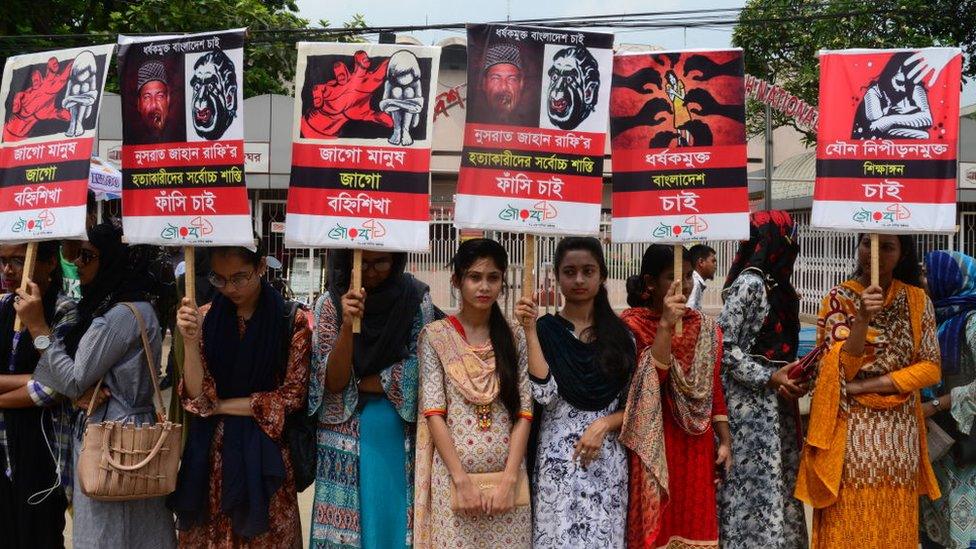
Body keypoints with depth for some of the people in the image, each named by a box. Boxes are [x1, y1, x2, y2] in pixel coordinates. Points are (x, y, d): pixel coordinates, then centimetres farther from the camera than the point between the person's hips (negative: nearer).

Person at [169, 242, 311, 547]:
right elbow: (197, 396, -7)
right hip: (211, 449, 2)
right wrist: (190, 340, -22)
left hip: (264, 450, -2)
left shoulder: (293, 321, -8)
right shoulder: (206, 317, -1)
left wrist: (221, 405, -8)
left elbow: (292, 395, -9)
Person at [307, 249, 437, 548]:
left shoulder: (416, 298, -5)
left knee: (395, 520, 6)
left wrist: (358, 384, -9)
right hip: (347, 439, 0)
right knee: (346, 524, 4)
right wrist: (348, 325, -24)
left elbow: (418, 371, -7)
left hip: (401, 435, 0)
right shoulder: (330, 304, -4)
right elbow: (333, 383, -10)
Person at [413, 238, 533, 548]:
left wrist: (509, 479, -11)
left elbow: (523, 413, 0)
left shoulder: (515, 340, 6)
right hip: (453, 477, -2)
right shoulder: (435, 336, 0)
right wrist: (462, 480, -14)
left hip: (507, 477, 2)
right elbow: (433, 413, -6)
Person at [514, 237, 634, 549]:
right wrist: (530, 330, -15)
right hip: (560, 457, -2)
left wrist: (602, 425, -10)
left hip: (609, 457, 2)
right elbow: (544, 394, -14)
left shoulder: (619, 333, 7)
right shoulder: (545, 329, 1)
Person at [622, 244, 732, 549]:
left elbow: (713, 387, 11)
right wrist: (666, 325, -25)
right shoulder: (632, 323, -7)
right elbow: (650, 380, -20)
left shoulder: (704, 327, 8)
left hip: (697, 446, 5)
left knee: (695, 524, 10)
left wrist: (725, 442, 7)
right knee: (656, 525, 3)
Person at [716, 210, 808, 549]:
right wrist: (769, 377, -18)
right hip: (752, 403, -9)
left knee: (776, 484, 11)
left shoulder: (774, 284, 12)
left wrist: (791, 372, 0)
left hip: (775, 403, 9)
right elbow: (723, 345, -17)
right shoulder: (750, 283, -13)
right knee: (757, 486, -4)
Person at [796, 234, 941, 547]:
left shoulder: (917, 300, 4)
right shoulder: (839, 299, -3)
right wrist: (863, 318, -28)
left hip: (899, 432, 2)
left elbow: (930, 369, -2)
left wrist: (863, 386, -11)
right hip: (851, 432, -2)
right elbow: (841, 369, -12)